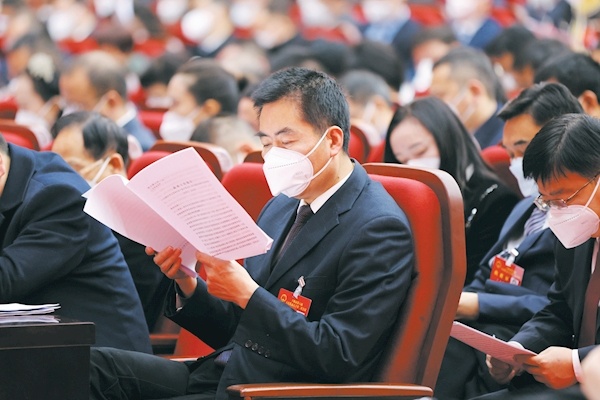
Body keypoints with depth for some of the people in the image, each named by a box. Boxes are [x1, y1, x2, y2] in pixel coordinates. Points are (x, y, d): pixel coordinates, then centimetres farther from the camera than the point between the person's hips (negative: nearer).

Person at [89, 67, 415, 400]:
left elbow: (338, 357, -18)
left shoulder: (379, 228, -11)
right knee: (95, 366, -9)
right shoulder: (281, 207, 16)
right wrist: (188, 283, -1)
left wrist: (247, 294, -22)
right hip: (226, 372, 9)